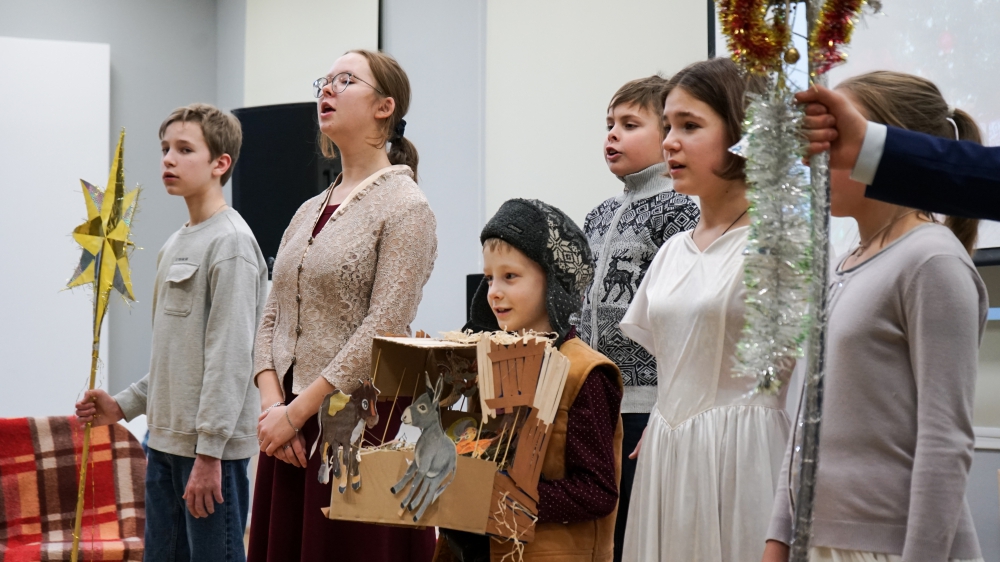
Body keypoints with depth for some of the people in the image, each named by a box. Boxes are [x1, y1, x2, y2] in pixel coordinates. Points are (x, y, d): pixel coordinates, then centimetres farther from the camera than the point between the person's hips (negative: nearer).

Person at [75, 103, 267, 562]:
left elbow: (230, 357, -18)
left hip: (213, 446, -9)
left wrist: (209, 452, -20)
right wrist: (125, 404, 15)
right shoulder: (174, 244, 17)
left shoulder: (231, 242, -12)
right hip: (165, 439, 9)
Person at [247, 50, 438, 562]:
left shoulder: (404, 206, -7)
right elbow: (272, 320, 13)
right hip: (290, 427, 7)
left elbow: (382, 330, -15)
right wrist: (272, 404, -4)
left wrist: (295, 412, -14)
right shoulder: (308, 212, 15)